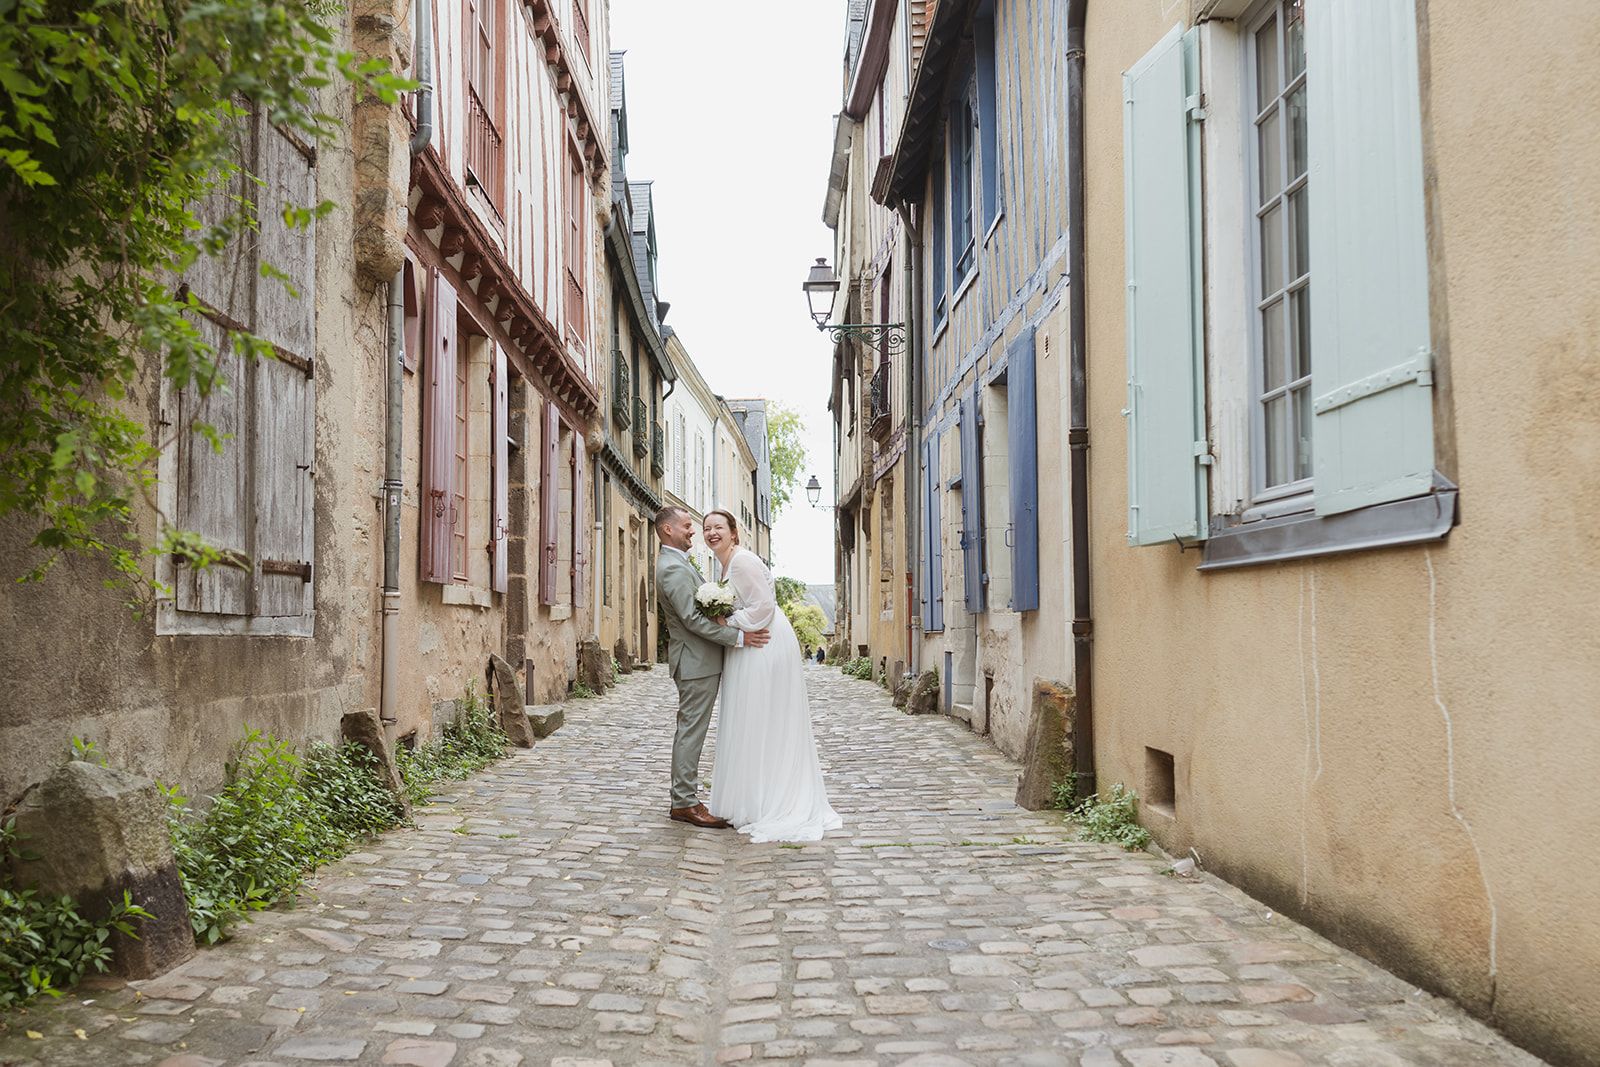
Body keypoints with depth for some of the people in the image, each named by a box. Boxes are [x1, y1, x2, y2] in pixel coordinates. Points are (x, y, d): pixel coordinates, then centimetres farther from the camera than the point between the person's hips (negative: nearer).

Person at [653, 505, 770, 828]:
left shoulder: (676, 562, 16)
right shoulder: (673, 568, -19)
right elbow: (693, 619, -24)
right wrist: (740, 637, -23)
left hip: (698, 659, 11)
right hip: (696, 661, -11)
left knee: (689, 731, 14)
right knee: (690, 731, -5)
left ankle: (683, 799, 20)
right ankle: (684, 804, 0)